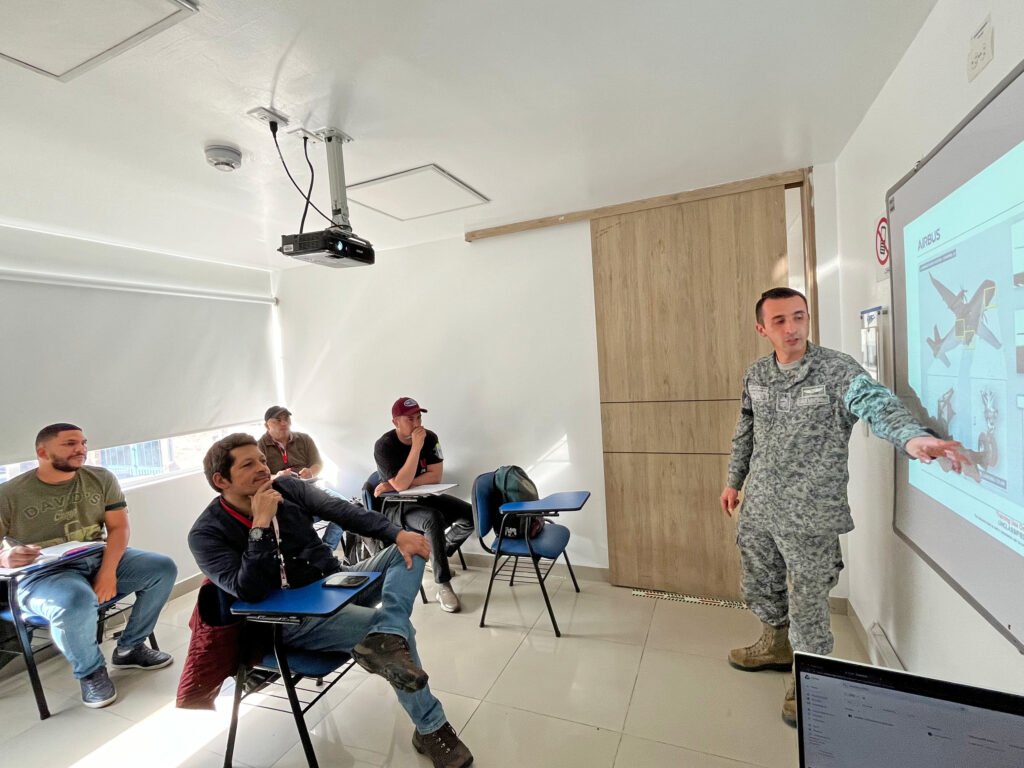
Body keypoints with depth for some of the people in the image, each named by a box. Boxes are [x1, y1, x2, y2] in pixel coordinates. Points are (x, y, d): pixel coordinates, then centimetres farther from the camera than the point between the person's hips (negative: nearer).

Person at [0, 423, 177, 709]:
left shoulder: (101, 478, 1)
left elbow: (119, 528, -2)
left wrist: (108, 572, -16)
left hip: (99, 559, 4)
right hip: (44, 574, -4)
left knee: (164, 568, -13)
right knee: (78, 602, -37)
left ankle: (129, 648, 9)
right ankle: (90, 672, -4)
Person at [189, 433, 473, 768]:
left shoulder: (286, 486, -2)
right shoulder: (207, 534, -13)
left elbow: (341, 510, -7)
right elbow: (249, 592, -24)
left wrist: (397, 534, -20)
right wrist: (261, 524, -30)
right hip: (295, 618, -6)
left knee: (409, 549, -10)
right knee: (400, 628, -22)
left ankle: (386, 638, -32)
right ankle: (431, 728, -2)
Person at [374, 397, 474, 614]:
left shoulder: (429, 437, -7)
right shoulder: (384, 446, -19)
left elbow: (436, 476, -12)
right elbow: (400, 485, -28)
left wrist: (395, 486, -21)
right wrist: (416, 447, -33)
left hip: (426, 497, 5)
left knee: (470, 515, -14)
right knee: (434, 519, -35)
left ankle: (437, 555, 12)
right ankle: (443, 586, -23)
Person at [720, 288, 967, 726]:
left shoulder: (837, 369, -13)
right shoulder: (755, 374, 3)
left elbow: (877, 404, -30)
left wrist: (913, 438, -51)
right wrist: (734, 480, 18)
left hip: (809, 514, -5)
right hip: (758, 507, 6)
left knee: (807, 601, 8)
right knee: (759, 587, 22)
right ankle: (777, 646, 48)